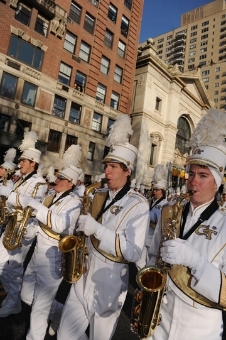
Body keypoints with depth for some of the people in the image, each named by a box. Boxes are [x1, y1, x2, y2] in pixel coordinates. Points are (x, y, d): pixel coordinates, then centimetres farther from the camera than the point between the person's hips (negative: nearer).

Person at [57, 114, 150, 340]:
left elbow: (134, 253, -24)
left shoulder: (138, 205, -15)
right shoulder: (99, 197, 3)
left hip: (109, 283, -5)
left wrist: (97, 229, -29)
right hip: (83, 276, 5)